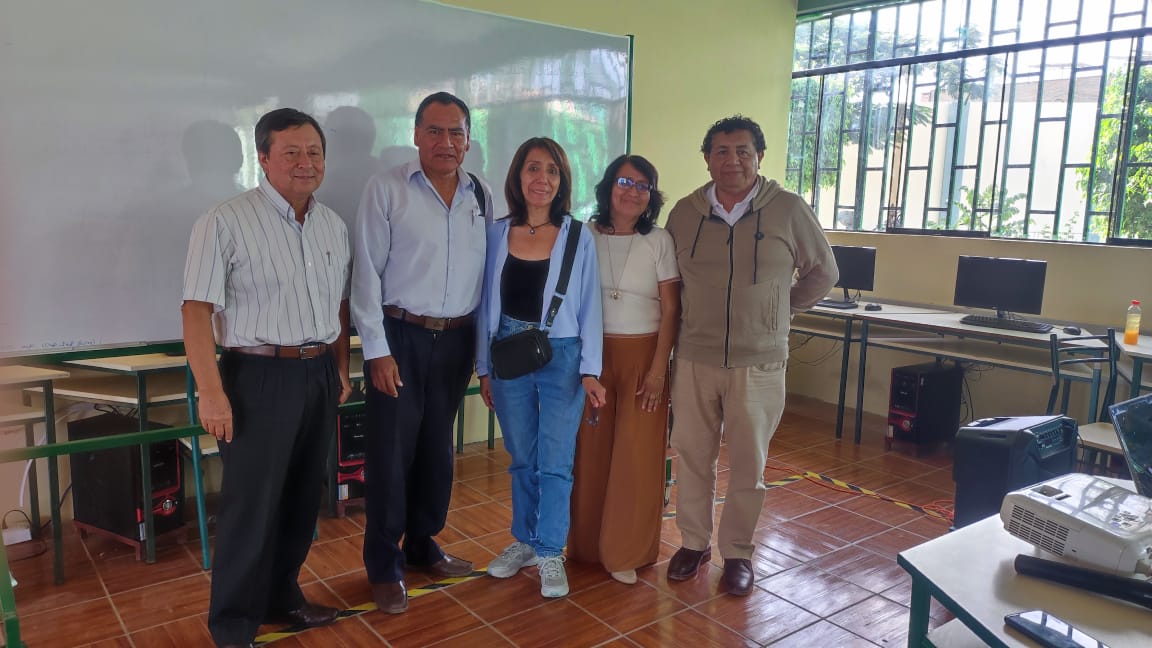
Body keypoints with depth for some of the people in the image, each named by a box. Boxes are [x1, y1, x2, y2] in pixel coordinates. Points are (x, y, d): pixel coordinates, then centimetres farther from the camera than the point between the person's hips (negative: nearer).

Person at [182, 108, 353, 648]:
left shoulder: (333, 225, 9)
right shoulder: (225, 223, -11)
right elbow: (197, 310, -14)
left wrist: (341, 369, 15)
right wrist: (212, 392, -18)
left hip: (319, 376, 6)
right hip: (259, 378, -6)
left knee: (302, 499, 16)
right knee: (251, 505, 1)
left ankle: (281, 596, 35)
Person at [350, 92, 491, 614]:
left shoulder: (482, 198, 7)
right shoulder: (386, 189, -6)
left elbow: (489, 273, 9)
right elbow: (367, 272, -8)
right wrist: (377, 349, -11)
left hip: (457, 339, 4)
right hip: (400, 336, -4)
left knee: (438, 448, 14)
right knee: (391, 452, 2)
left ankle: (423, 546, 33)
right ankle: (384, 566, 20)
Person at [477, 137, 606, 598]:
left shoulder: (578, 237, -4)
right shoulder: (497, 234, 2)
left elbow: (589, 307, -2)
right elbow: (487, 305, 6)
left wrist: (590, 370, -7)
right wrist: (484, 369, 6)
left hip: (561, 358, -2)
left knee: (554, 462, 3)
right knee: (521, 459, 15)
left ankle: (550, 553, 18)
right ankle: (524, 541, 32)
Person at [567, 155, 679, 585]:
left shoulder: (660, 242, 0)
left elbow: (670, 311, -3)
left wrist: (658, 368, -9)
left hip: (642, 356, -1)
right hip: (592, 355, 1)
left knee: (637, 455, 0)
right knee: (591, 452, 6)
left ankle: (625, 552, 15)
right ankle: (587, 545, 23)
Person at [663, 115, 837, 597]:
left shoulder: (789, 210, -2)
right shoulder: (685, 212, 3)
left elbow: (822, 272, 9)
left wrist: (780, 308, 8)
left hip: (758, 363, -1)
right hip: (694, 359, 2)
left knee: (748, 465, 8)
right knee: (691, 457, 10)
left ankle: (737, 552, 25)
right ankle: (693, 543, 28)